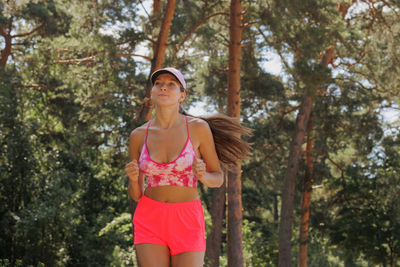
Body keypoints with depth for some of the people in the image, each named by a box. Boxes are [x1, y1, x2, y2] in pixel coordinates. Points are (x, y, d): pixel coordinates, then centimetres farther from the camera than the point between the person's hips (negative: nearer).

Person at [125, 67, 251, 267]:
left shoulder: (198, 127, -4)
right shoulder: (138, 136, 2)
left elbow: (218, 178, 5)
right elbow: (135, 194, 8)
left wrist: (203, 176, -19)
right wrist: (133, 178, -16)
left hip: (186, 225, -1)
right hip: (151, 222, 1)